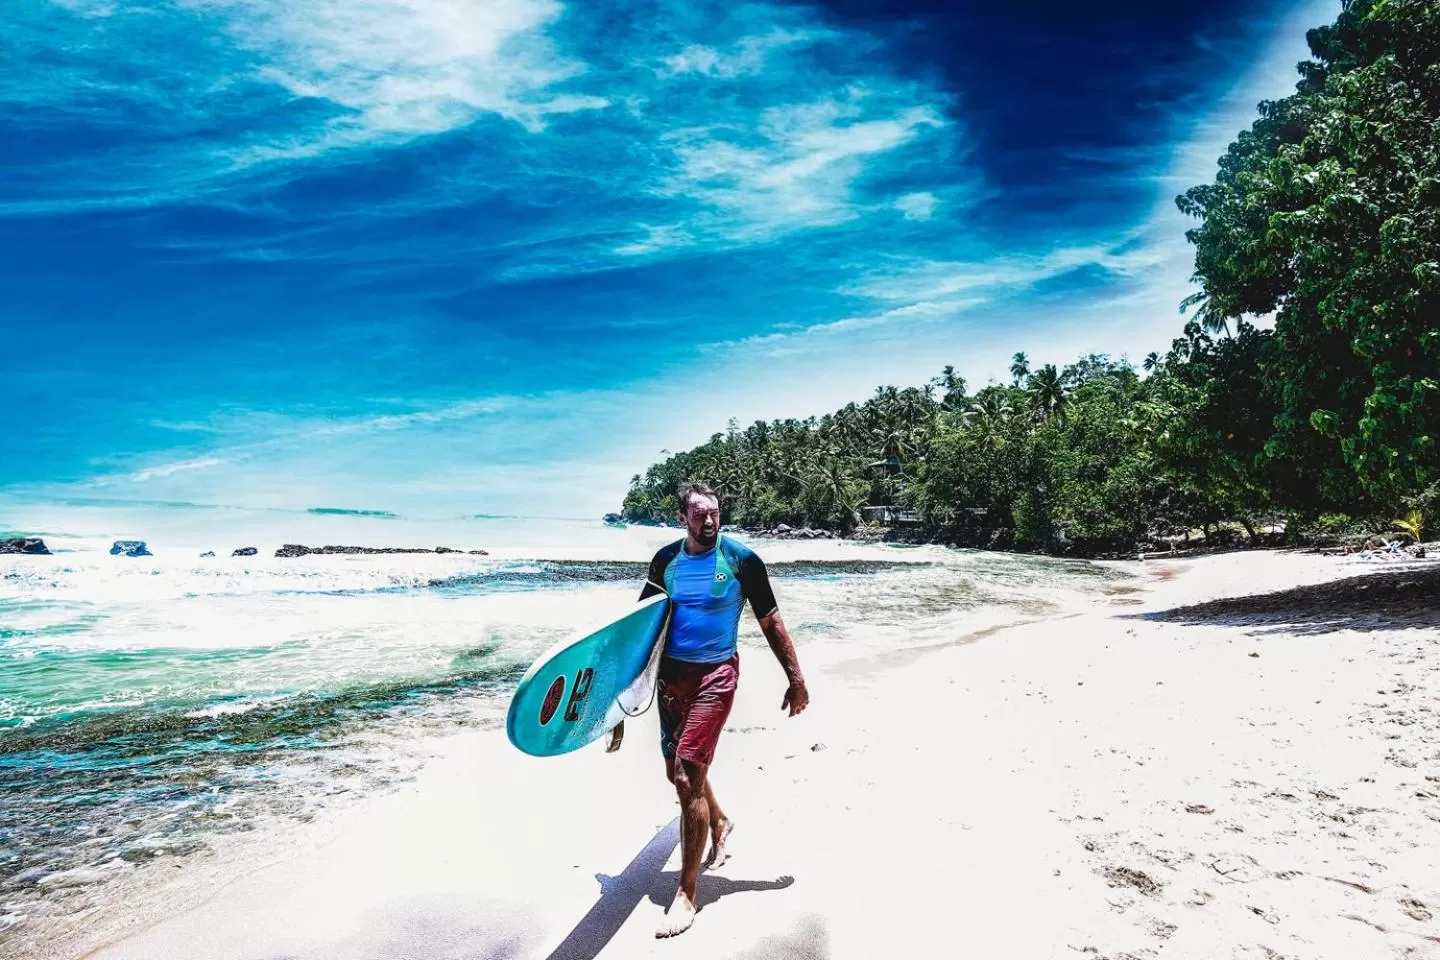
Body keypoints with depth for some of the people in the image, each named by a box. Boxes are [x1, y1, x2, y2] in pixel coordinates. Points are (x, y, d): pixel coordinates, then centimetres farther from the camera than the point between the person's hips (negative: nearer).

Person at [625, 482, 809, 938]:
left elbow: (771, 622, -4)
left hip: (714, 675, -5)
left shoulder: (741, 559, -8)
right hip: (670, 673, 5)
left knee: (688, 776, -11)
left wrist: (796, 679, -5)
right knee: (678, 771, 17)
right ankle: (719, 823, 49)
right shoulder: (666, 559, 3)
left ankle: (686, 895, 2)